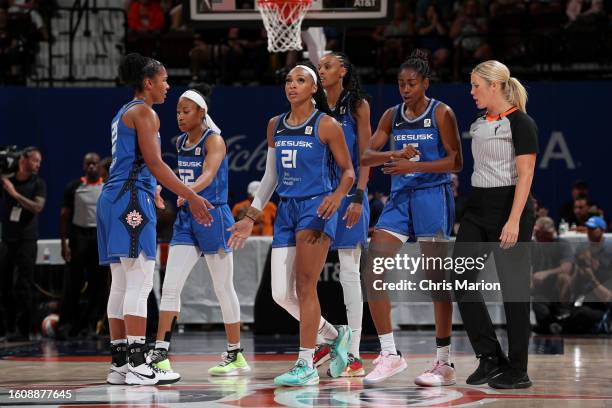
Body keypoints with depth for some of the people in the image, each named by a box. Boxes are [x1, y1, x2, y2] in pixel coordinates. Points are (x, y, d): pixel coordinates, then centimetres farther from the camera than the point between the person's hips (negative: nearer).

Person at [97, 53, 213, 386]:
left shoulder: (123, 113, 22)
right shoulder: (144, 113, -6)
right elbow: (154, 163, -12)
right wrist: (192, 197, -10)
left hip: (112, 198, 10)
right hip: (132, 199, -10)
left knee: (121, 285, 9)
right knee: (139, 283, -12)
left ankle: (120, 364, 9)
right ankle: (137, 365, -16)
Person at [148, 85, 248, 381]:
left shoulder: (214, 140, -11)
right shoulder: (179, 142, 10)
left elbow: (208, 175, -28)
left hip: (213, 217, -6)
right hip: (186, 219, 7)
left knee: (223, 288, 2)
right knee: (170, 286, -4)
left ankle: (236, 356, 11)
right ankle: (160, 353, -3)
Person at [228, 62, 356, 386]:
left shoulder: (326, 125, -4)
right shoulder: (275, 125, 13)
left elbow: (348, 171, 0)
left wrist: (338, 195, -21)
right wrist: (250, 218, 18)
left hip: (316, 208, -6)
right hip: (286, 210, 6)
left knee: (304, 286, -12)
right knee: (281, 294, 2)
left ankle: (306, 365, -8)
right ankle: (335, 335, 23)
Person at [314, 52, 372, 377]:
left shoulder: (357, 105, -1)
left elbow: (365, 156, -5)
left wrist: (358, 197, -15)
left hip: (347, 194, -5)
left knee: (349, 271, -5)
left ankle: (353, 354, -3)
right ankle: (325, 341, 15)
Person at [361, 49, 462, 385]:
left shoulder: (441, 114, -4)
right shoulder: (392, 116, 10)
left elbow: (456, 162, -9)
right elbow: (365, 156, 4)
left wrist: (414, 166, -19)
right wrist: (394, 155, -17)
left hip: (433, 197, -5)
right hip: (399, 197, 5)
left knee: (436, 277, -2)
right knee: (372, 271, -7)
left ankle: (444, 363, 4)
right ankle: (390, 355, 0)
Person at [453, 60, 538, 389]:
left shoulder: (520, 123, -10)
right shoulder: (479, 123, 14)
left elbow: (525, 175, -15)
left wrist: (513, 221, -22)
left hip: (509, 206, -8)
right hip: (476, 208, 8)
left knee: (513, 288, -2)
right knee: (461, 281, -1)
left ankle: (517, 371, 6)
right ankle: (490, 357, 9)